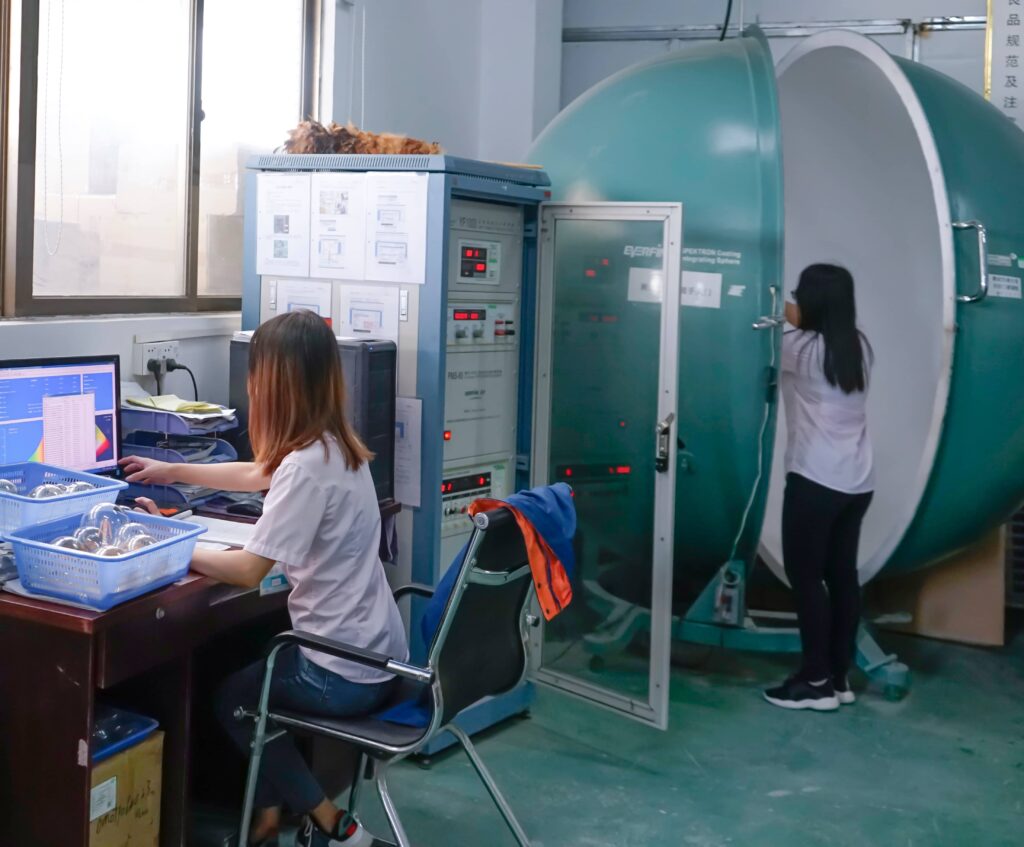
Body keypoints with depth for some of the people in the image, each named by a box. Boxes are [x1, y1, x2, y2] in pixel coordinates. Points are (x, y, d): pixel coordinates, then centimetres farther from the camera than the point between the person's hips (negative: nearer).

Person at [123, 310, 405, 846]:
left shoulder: (306, 464, -25)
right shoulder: (335, 444, 4)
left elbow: (248, 570, -24)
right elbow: (257, 474, 23)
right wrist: (172, 472, 31)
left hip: (346, 673, -9)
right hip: (377, 653, 9)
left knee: (231, 698, 17)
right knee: (252, 673, 28)